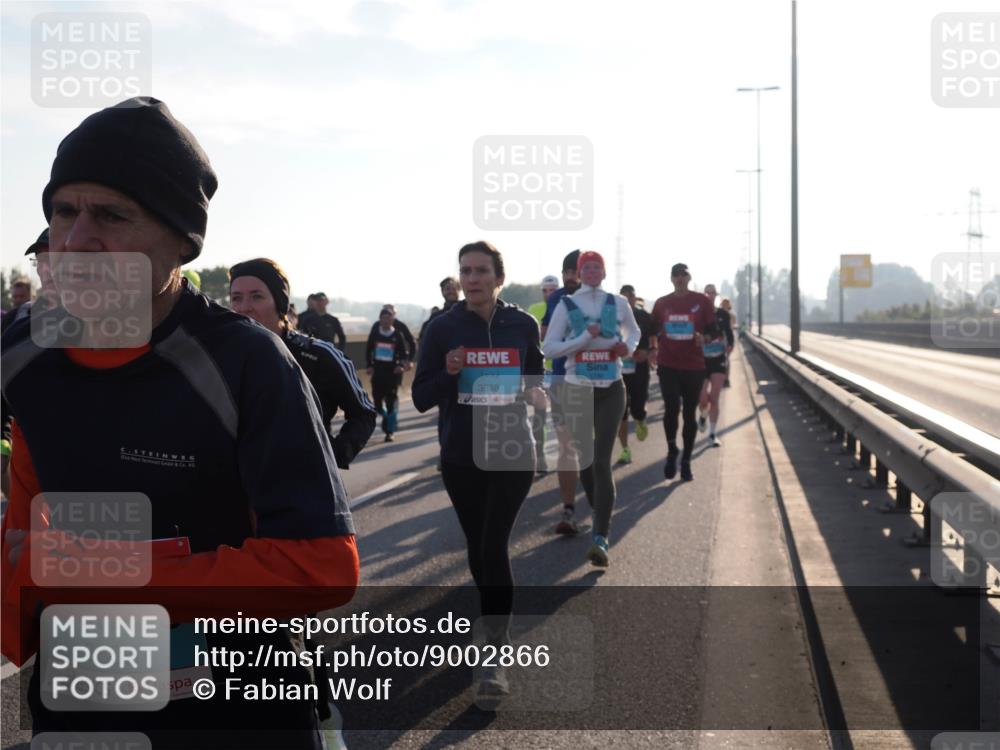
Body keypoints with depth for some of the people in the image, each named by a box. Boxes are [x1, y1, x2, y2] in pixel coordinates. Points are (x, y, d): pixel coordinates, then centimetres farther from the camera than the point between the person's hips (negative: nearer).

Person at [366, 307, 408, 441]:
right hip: (377, 372, 3)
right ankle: (387, 419, 33)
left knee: (391, 401, -5)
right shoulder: (375, 333, 2)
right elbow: (368, 351, 13)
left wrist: (402, 365, -17)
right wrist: (370, 366, 3)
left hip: (392, 372, -2)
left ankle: (390, 431, 4)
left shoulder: (398, 335, -3)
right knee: (377, 400, 4)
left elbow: (404, 353, 0)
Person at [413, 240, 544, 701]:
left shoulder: (522, 326, -1)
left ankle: (495, 657, -8)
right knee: (478, 548, 12)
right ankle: (498, 630, 37)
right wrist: (448, 374, -20)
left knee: (494, 546, -12)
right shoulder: (442, 328, -3)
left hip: (512, 453, -1)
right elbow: (421, 398, -2)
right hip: (460, 457, 2)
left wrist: (536, 394, -10)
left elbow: (535, 380, 12)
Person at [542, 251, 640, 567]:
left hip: (611, 389, -1)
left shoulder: (618, 303, 3)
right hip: (578, 388, 1)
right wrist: (585, 337, -17)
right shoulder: (566, 305, -2)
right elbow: (548, 348, -7)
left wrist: (629, 346, 0)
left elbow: (634, 331, 22)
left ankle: (601, 538, -18)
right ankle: (598, 510, 40)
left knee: (602, 461, -13)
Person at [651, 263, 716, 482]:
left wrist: (703, 337, -16)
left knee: (689, 414, 6)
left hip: (693, 365, 0)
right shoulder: (661, 303, 7)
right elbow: (652, 329, 17)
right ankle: (672, 451, 11)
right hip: (668, 365, 0)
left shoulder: (702, 301, 1)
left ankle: (686, 461, 17)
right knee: (672, 408, -13)